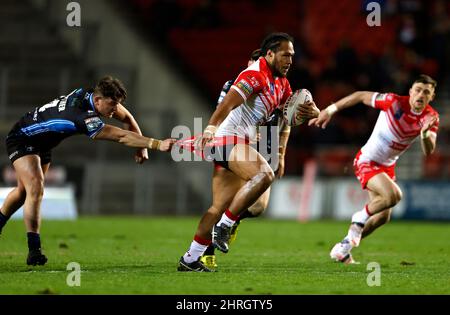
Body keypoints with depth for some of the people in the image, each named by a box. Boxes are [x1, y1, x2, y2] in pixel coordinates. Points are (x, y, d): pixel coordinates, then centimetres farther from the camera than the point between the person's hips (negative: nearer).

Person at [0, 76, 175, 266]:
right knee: (35, 188, -24)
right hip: (21, 139, -10)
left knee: (24, 191, 22)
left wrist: (142, 147, -9)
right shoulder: (83, 116, -40)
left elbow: (126, 118, 1)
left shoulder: (94, 95, -14)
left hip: (41, 142, 10)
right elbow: (121, 136, -43)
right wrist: (157, 144, -46)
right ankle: (34, 250, -24)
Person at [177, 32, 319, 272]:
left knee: (220, 207, 9)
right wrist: (211, 127, -40)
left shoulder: (281, 83, 17)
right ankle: (224, 225, -23)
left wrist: (308, 111, -2)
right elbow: (230, 101, -25)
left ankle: (190, 260, 14)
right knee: (264, 174, -30)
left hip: (237, 143, 10)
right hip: (229, 138, -10)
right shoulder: (256, 75, -13)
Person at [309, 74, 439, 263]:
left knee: (382, 217, 12)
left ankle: (342, 248, 31)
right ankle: (359, 219, -2)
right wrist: (330, 110, -16)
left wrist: (425, 133, -40)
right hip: (367, 161, -7)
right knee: (393, 195, -30)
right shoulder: (394, 102, -25)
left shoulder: (431, 118, -10)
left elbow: (428, 151, -18)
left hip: (387, 166, 7)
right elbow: (361, 96, -15)